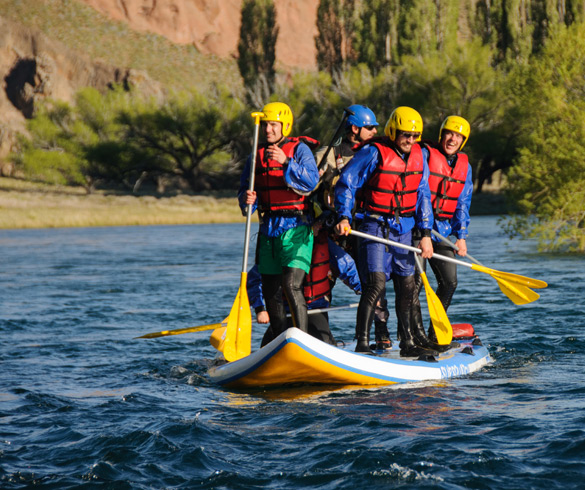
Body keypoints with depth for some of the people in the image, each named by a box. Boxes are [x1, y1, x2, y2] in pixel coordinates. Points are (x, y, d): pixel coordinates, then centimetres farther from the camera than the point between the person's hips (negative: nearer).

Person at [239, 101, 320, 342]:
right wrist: (247, 198, -11)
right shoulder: (257, 155, 14)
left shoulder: (299, 149, -3)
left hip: (296, 228, -6)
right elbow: (244, 190, 13)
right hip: (269, 229, 6)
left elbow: (311, 182, -18)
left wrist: (286, 162, -30)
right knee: (271, 292, 7)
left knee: (291, 285, -20)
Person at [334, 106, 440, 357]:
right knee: (376, 283, -16)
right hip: (376, 225, -7)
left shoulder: (418, 155, 7)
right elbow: (346, 184, -11)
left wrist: (426, 234, 5)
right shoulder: (374, 152, -12)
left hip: (404, 228, 7)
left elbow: (423, 195, 11)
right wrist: (344, 217, -24)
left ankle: (408, 343, 25)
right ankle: (362, 344, -15)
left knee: (407, 287, 13)